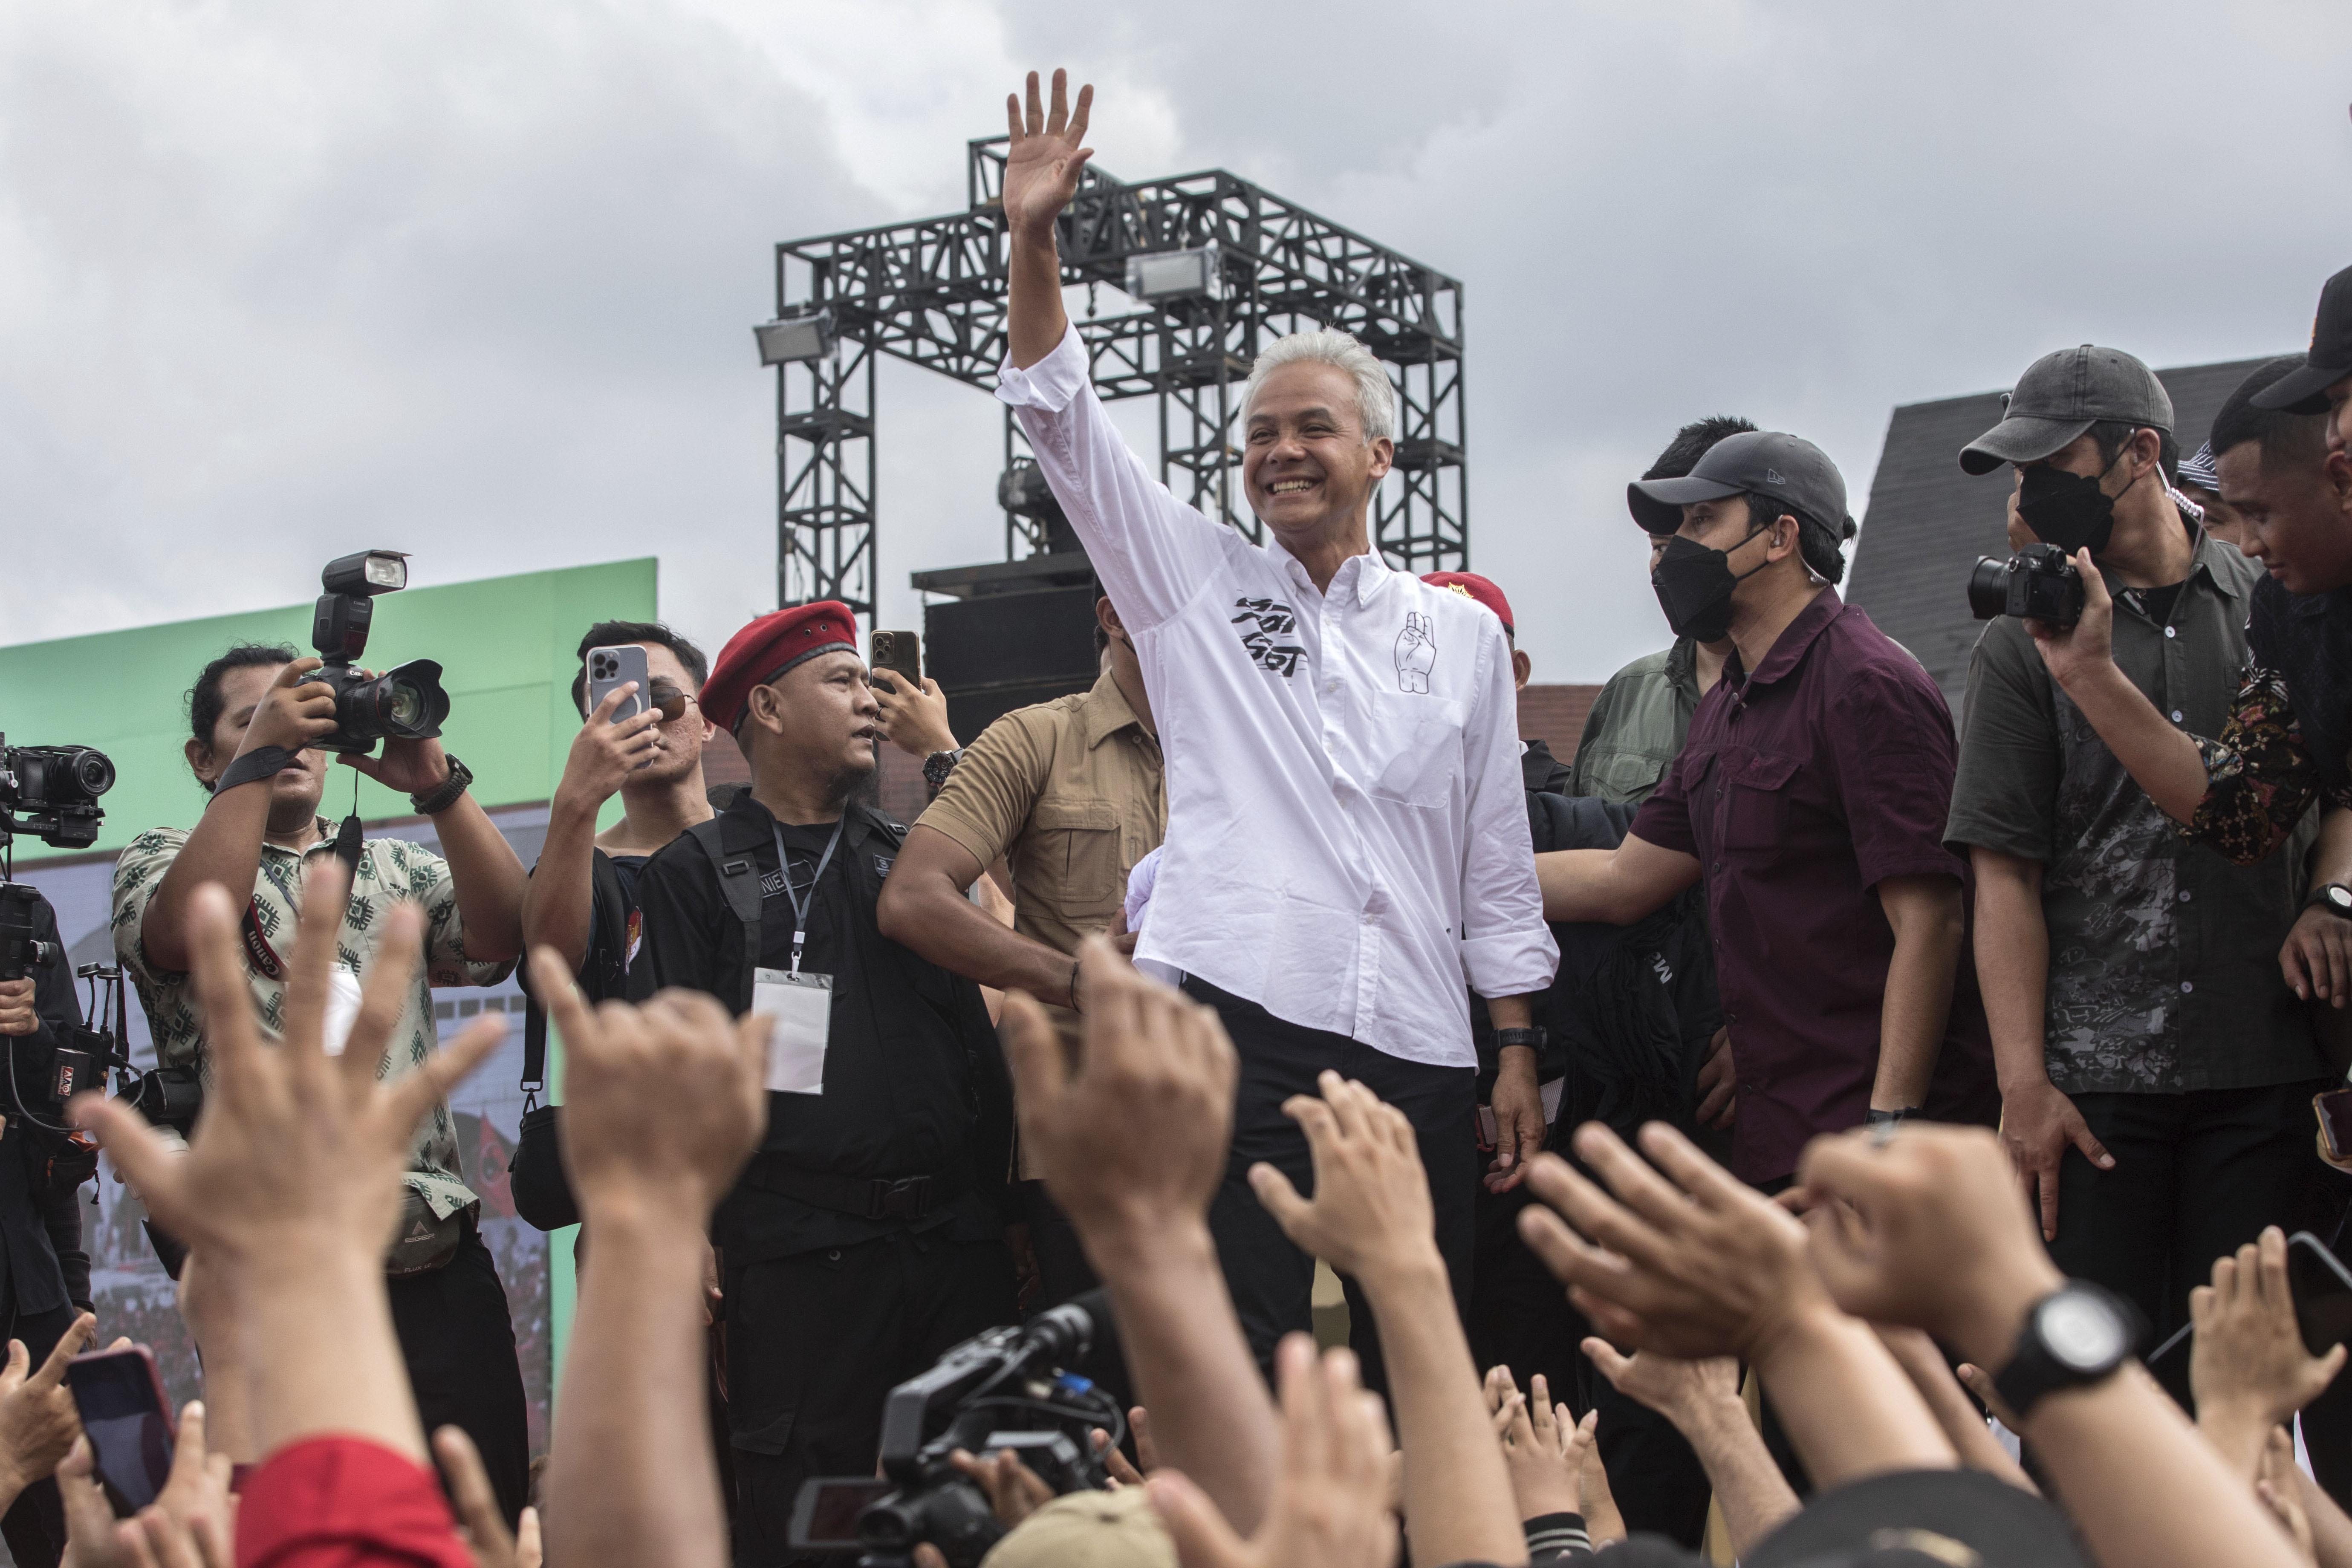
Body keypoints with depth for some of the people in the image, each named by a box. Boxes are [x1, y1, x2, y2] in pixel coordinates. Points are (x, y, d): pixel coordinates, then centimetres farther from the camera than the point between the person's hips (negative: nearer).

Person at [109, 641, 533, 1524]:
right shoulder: (164, 860, 11)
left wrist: (435, 785, -10)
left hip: (439, 1262, 3)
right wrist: (259, 755, -13)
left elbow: (505, 939, 1)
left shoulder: (393, 869, 20)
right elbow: (185, 931, -14)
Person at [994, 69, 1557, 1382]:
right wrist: (1033, 241, -9)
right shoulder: (1197, 584, 13)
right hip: (1233, 1025, -2)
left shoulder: (1460, 635, 15)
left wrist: (1518, 1054, 9)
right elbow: (1061, 416, 4)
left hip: (1417, 1052, 2)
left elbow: (1496, 864, 14)